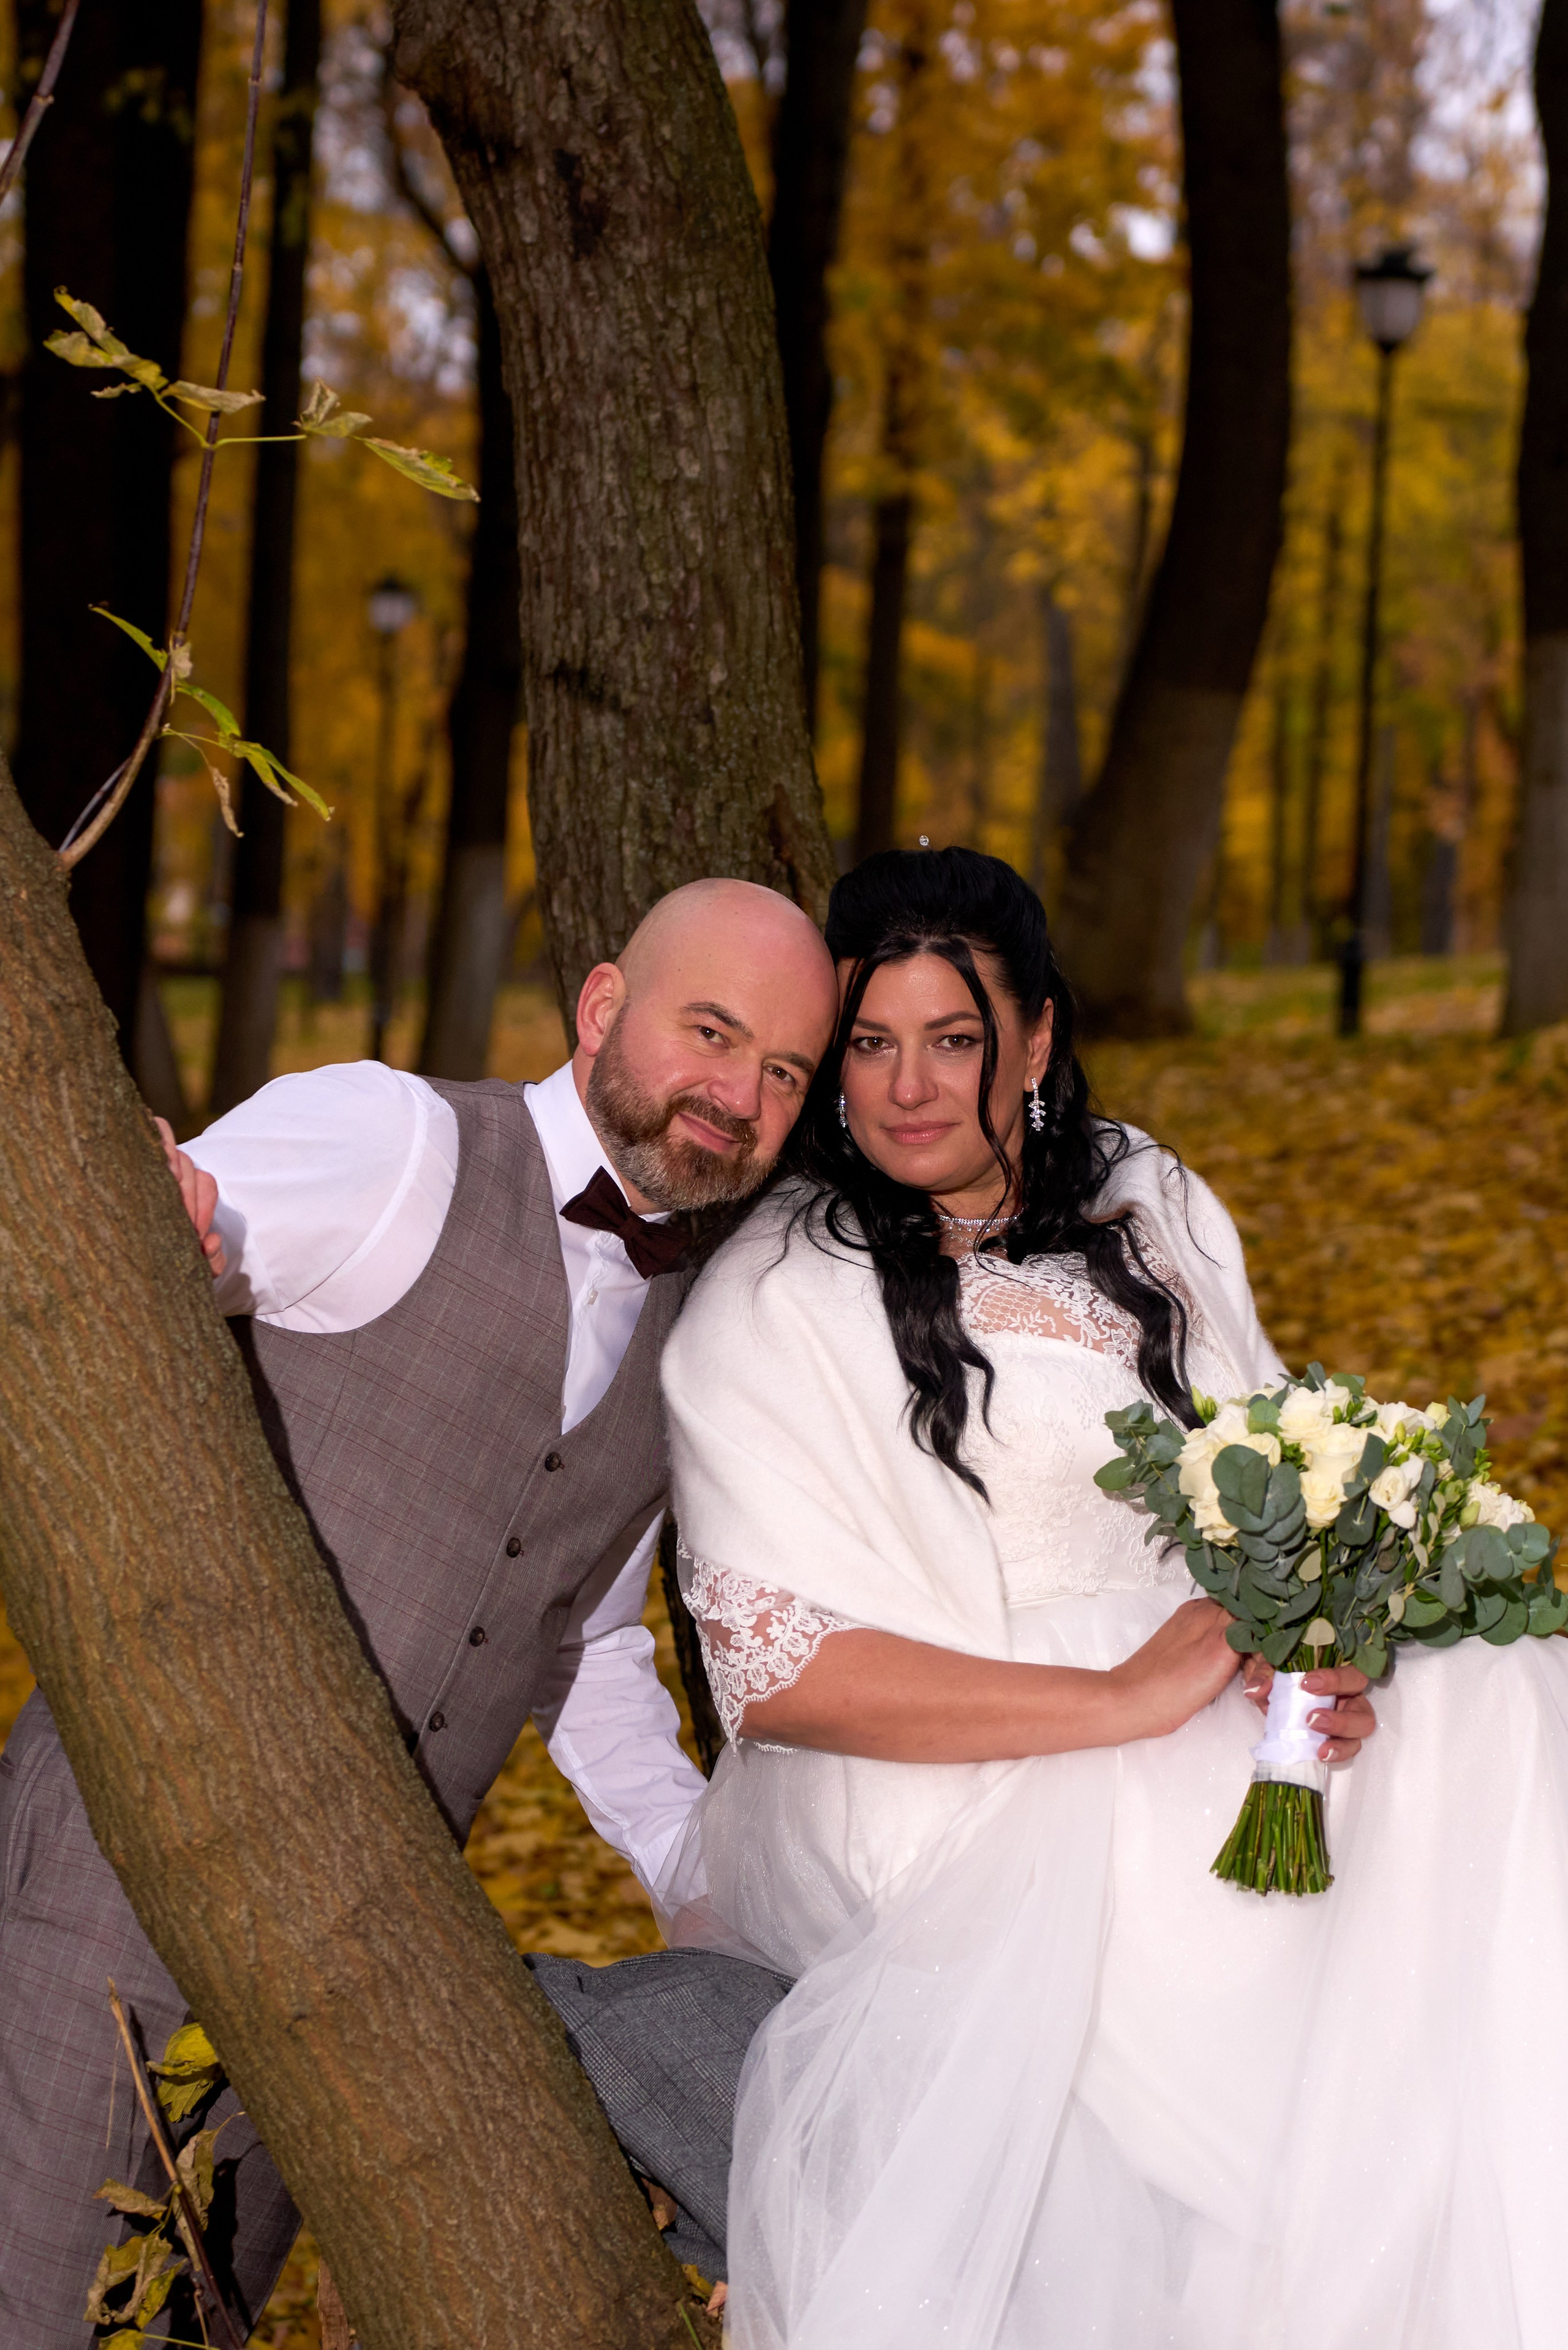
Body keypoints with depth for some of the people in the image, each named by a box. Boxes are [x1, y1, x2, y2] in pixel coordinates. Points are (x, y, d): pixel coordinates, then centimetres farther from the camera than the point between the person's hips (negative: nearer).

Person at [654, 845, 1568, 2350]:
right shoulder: (769, 1308, -4)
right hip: (963, 1773, -6)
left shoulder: (1155, 1212, 14)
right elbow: (776, 1669, -13)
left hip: (1220, 1700, 6)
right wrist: (1123, 1703, -20)